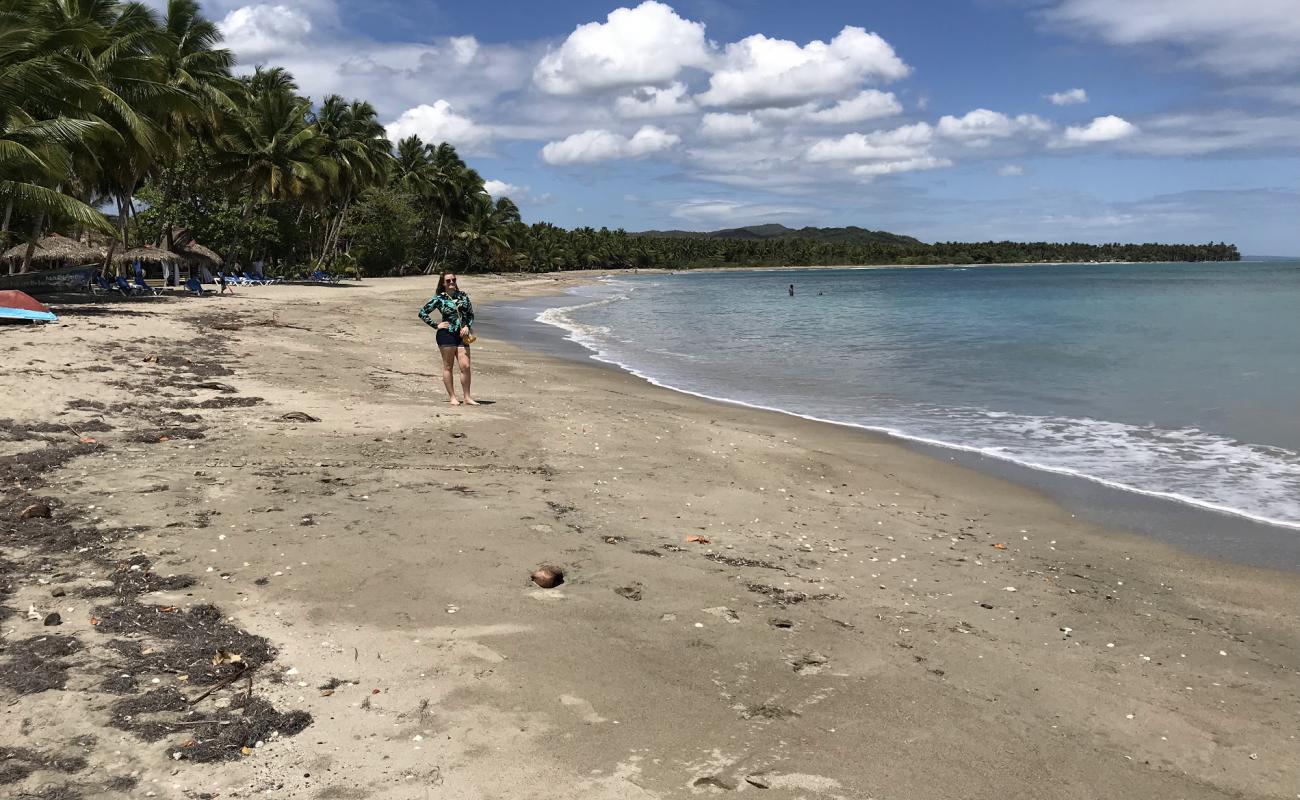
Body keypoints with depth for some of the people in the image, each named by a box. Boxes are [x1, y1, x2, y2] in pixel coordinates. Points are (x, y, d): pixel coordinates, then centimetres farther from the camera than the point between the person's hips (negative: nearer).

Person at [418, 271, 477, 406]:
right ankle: (452, 397, 9)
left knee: (465, 366, -2)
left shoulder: (462, 295, 10)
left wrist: (467, 326, 0)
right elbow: (422, 313, 3)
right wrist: (436, 325, -2)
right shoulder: (439, 299, 0)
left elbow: (470, 313, 16)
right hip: (446, 334, -3)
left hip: (462, 334, 3)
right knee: (448, 366, 2)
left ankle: (467, 397, 6)